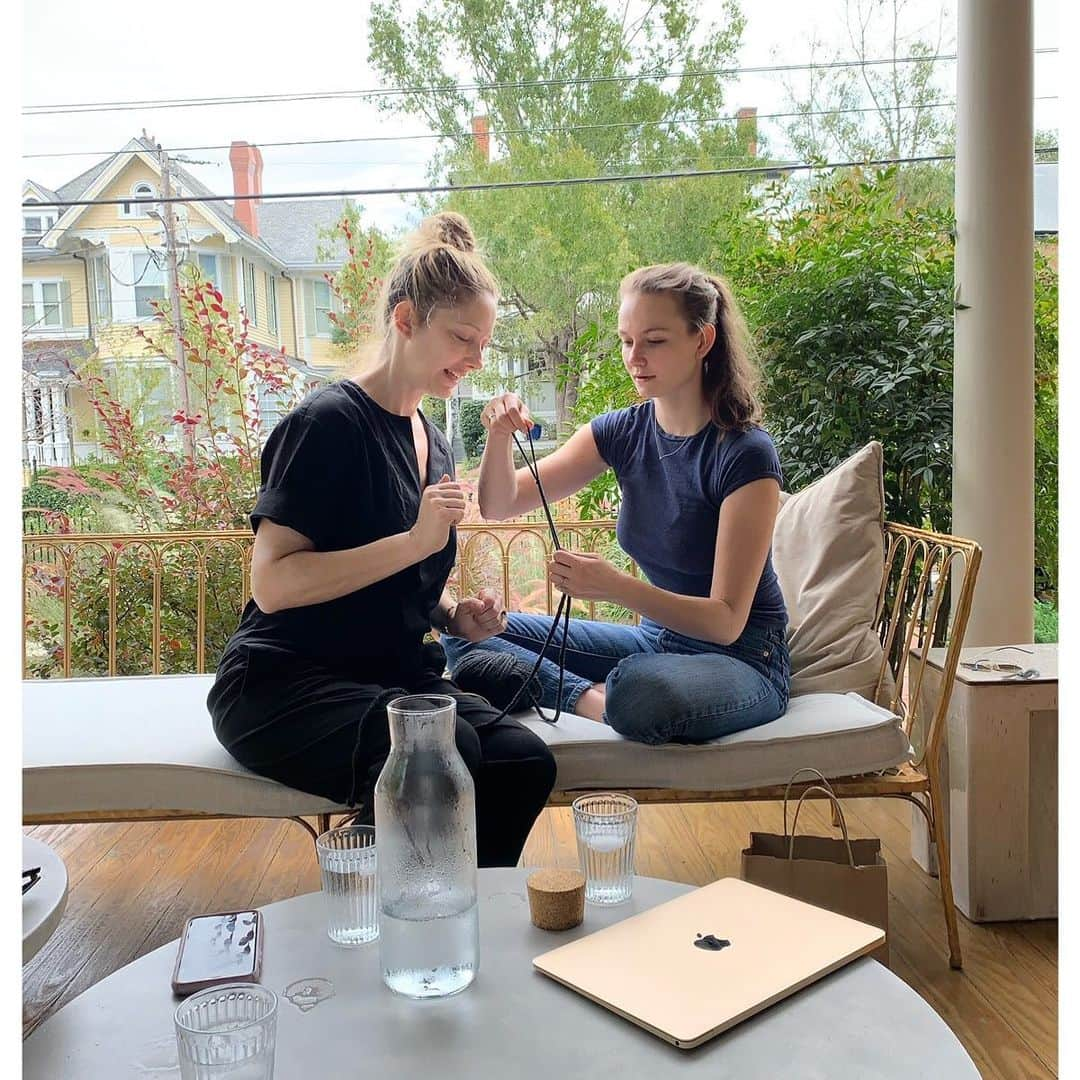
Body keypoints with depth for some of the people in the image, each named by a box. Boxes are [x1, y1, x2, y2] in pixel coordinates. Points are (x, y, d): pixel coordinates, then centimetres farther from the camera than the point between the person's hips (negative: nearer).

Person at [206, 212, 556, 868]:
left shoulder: (435, 444, 14)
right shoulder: (330, 421, -11)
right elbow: (272, 584, -18)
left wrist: (455, 616, 3)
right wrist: (416, 540, -24)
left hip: (394, 677, 7)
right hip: (282, 684, -7)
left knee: (525, 761, -20)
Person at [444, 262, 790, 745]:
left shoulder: (745, 454, -18)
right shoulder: (623, 432, -1)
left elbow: (726, 622, -22)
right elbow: (499, 505, -1)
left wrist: (616, 587, -36)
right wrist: (500, 437, -21)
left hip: (742, 658, -6)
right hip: (658, 639, 7)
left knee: (638, 688, -42)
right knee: (467, 634, -3)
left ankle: (601, 698, -11)